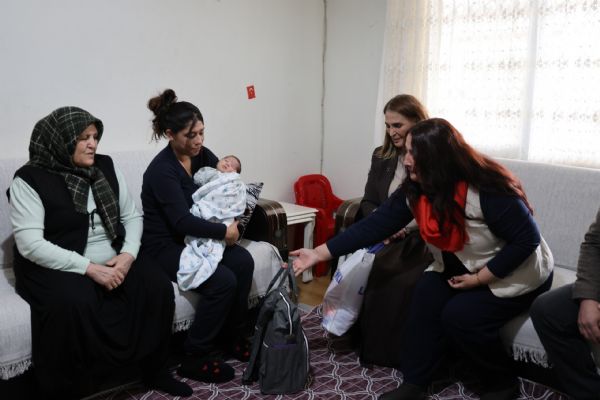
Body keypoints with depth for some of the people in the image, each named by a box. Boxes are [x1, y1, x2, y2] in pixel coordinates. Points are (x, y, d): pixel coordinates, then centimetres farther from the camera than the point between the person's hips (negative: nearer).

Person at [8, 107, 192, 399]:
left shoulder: (106, 167, 7)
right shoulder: (30, 180, -9)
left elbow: (132, 216, 8)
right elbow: (30, 245, -18)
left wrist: (128, 254, -12)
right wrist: (90, 269, -24)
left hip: (113, 260, 5)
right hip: (56, 267, -4)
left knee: (157, 285, -18)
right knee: (75, 303, -35)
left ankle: (155, 371, 0)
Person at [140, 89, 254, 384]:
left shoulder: (201, 154, 1)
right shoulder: (161, 170, -22)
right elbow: (182, 221, -28)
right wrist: (224, 231, -22)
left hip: (193, 238, 7)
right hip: (164, 246, -7)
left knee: (243, 262, -17)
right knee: (222, 281, -26)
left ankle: (232, 337, 2)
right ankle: (195, 358, -8)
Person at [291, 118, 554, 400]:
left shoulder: (488, 190, -32)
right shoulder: (415, 189, -13)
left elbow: (527, 240, -26)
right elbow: (375, 224, -13)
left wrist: (479, 278, -25)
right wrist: (319, 253, -17)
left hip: (518, 274, -6)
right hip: (461, 268, 6)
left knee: (460, 315, -23)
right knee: (427, 294, -19)